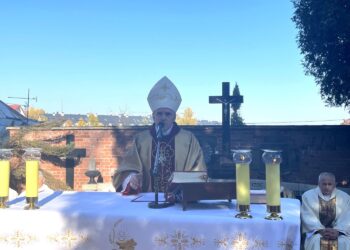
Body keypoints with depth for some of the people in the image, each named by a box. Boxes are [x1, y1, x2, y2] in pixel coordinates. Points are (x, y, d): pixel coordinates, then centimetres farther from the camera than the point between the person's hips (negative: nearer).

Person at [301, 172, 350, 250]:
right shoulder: (308, 195, 0)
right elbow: (308, 217, -6)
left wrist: (337, 231, -21)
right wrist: (321, 230, -21)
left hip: (339, 232, 1)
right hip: (316, 231, -1)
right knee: (316, 241, -33)